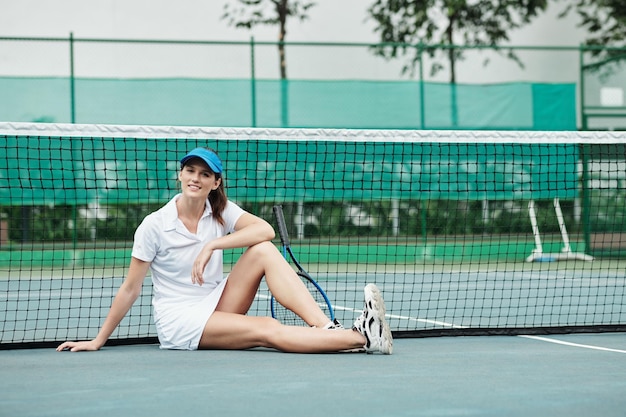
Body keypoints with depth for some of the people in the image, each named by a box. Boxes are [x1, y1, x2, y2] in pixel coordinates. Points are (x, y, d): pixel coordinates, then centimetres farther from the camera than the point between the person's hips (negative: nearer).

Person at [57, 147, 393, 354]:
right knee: (268, 330, -30)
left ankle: (329, 328, -35)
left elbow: (266, 230, -18)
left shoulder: (222, 212, 1)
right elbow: (130, 289, -6)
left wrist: (212, 245, -27)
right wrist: (98, 342, -7)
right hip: (178, 321, -5)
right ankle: (363, 339, -43)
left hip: (215, 303, 5)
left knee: (263, 251, -22)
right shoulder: (154, 225, -9)